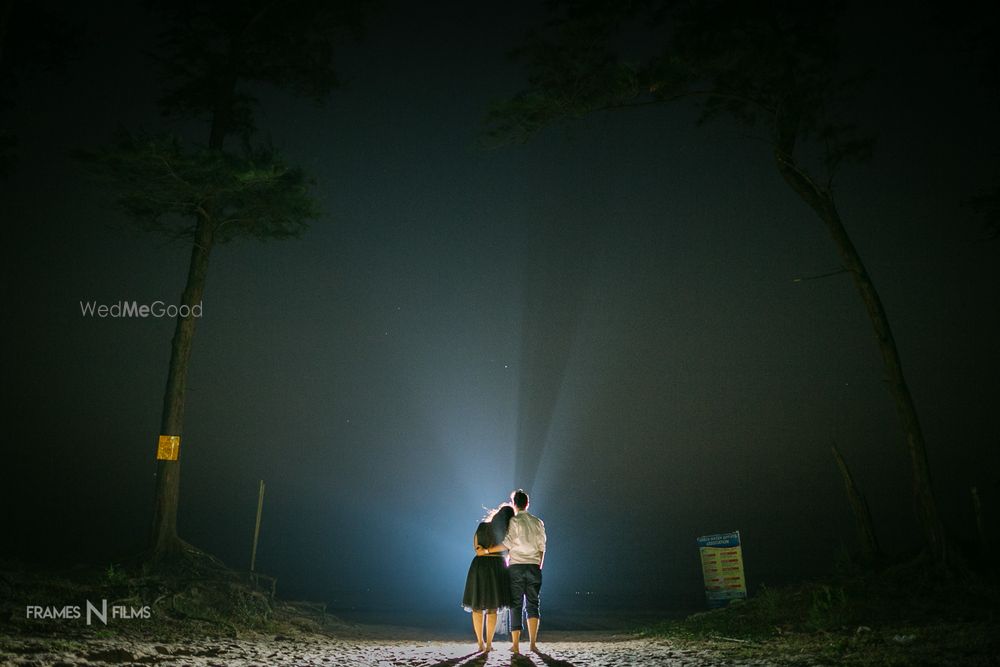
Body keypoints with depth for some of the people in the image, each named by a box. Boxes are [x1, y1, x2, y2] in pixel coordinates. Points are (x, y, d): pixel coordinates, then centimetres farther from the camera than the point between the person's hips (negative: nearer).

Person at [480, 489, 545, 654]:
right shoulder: (538, 522, 9)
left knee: (516, 605, 3)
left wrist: (487, 550, -8)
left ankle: (515, 644, 2)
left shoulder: (514, 521, -4)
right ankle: (533, 643, -3)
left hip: (516, 566, -3)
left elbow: (508, 544, -14)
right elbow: (542, 547, 10)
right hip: (533, 566, 3)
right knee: (532, 604, 6)